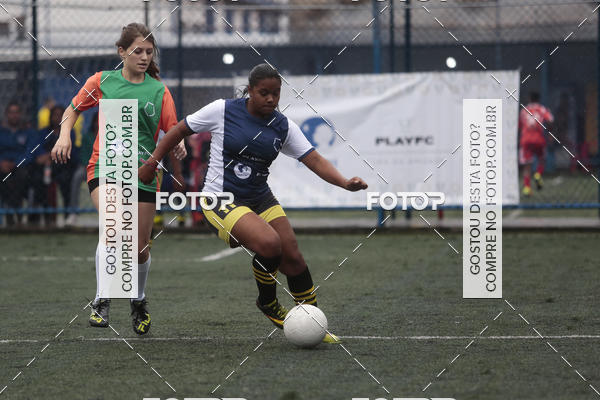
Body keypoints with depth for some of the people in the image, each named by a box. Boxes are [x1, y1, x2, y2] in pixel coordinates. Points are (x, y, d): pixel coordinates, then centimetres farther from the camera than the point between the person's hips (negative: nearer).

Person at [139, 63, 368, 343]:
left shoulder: (283, 126, 0)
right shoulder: (222, 111, -10)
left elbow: (314, 160, -7)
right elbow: (180, 130, 3)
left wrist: (346, 183, -22)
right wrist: (152, 162, 2)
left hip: (260, 199, 5)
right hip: (221, 201, -5)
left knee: (292, 257, -6)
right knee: (269, 244, -27)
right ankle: (268, 303, 1)